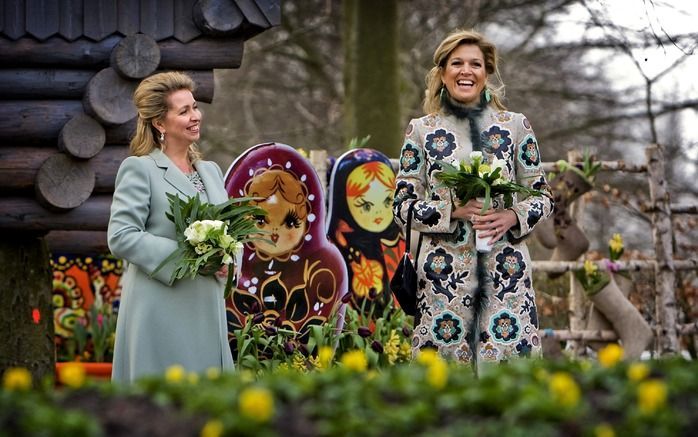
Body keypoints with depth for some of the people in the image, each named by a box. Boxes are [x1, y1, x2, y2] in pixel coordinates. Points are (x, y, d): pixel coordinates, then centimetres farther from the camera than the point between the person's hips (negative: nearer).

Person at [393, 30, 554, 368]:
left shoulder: (515, 125, 8)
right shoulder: (421, 130, 6)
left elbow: (542, 196, 10)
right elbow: (403, 205, 3)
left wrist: (512, 217, -10)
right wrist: (455, 211, -12)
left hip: (506, 271, 1)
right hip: (445, 270, 0)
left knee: (510, 355, -4)